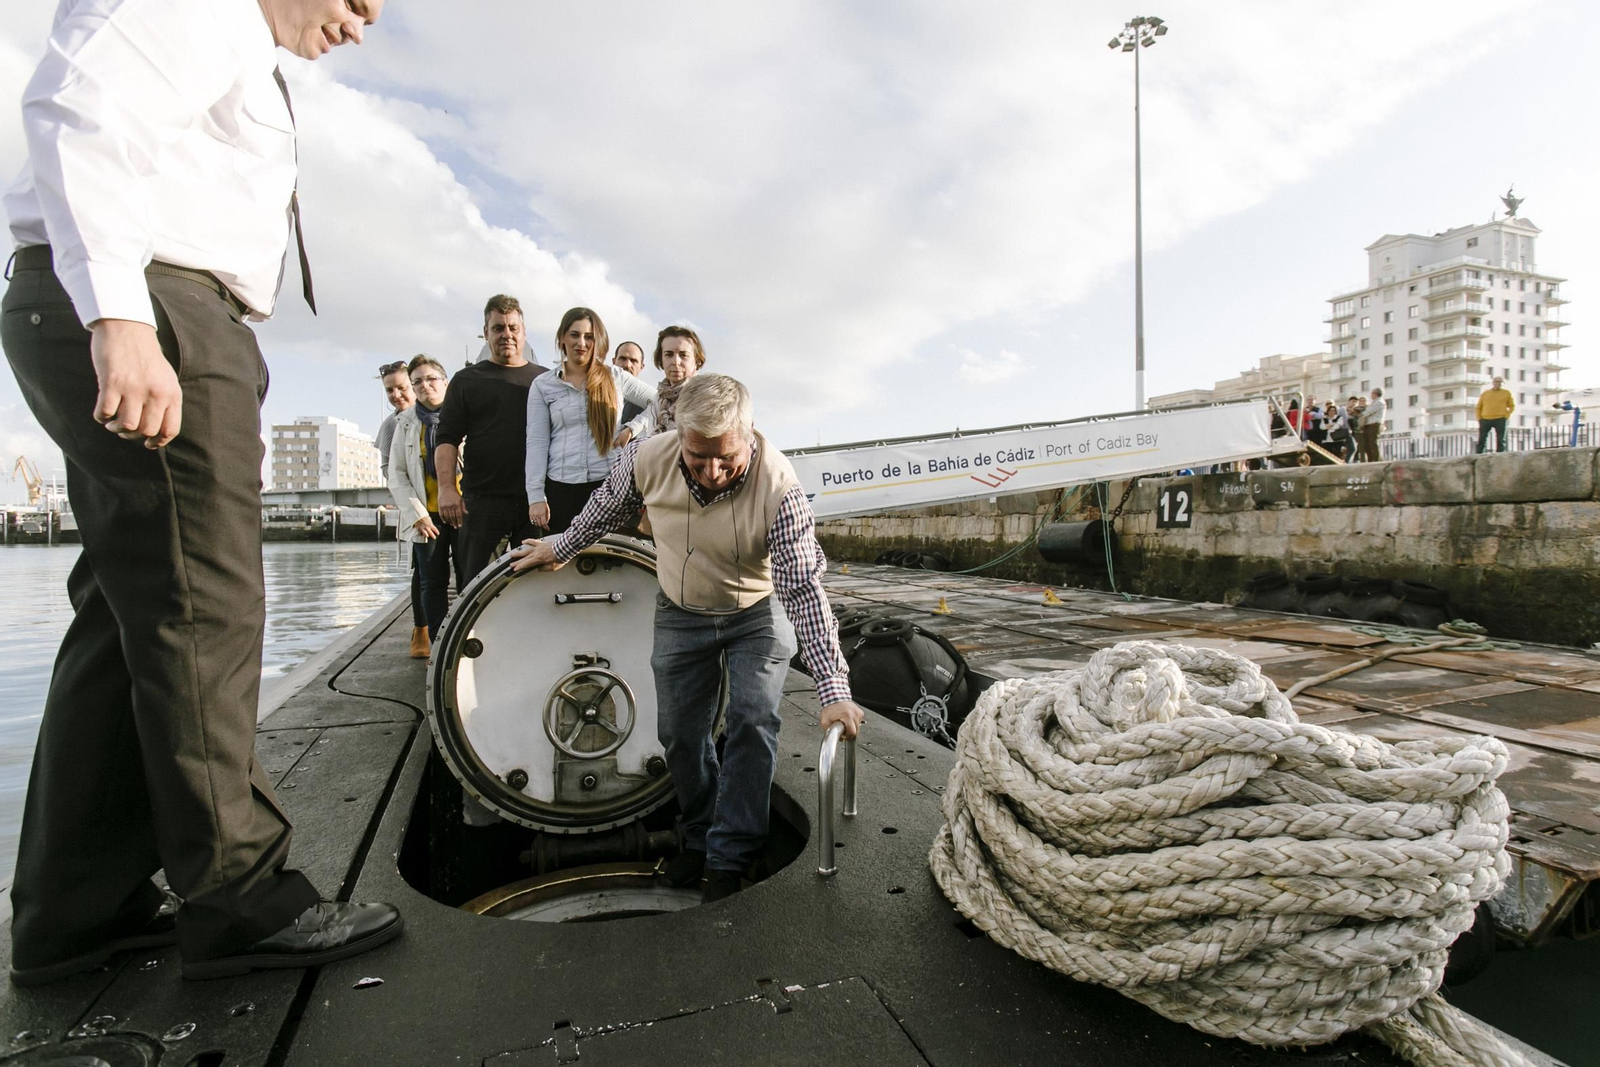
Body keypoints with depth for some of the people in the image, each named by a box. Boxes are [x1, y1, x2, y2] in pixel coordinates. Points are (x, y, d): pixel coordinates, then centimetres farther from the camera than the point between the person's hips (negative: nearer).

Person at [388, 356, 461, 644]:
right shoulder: (406, 422, 10)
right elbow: (397, 474, 9)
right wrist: (416, 514, -2)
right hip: (427, 515, 2)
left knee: (469, 580, -3)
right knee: (434, 583, 5)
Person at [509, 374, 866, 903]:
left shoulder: (778, 487, -34)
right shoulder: (647, 458, -24)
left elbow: (804, 590, -34)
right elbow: (606, 507, 0)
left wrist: (833, 689, -39)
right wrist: (561, 547, 12)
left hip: (759, 613, -3)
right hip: (681, 614, 3)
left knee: (753, 722, -13)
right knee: (679, 732, 9)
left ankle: (730, 858, 4)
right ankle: (701, 836, 32)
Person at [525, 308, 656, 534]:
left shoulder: (616, 378, 8)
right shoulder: (543, 386, 7)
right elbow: (537, 443, 2)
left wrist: (633, 428, -3)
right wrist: (536, 496, -4)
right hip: (561, 488, 0)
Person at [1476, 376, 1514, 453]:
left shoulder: (1506, 393, 11)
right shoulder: (1485, 393, 12)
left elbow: (1512, 406, 13)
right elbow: (1478, 407, 14)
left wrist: (1506, 416, -2)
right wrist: (1479, 419, 3)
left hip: (1500, 420, -1)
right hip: (1485, 420, 1)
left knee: (1500, 440, -4)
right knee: (1481, 440, -1)